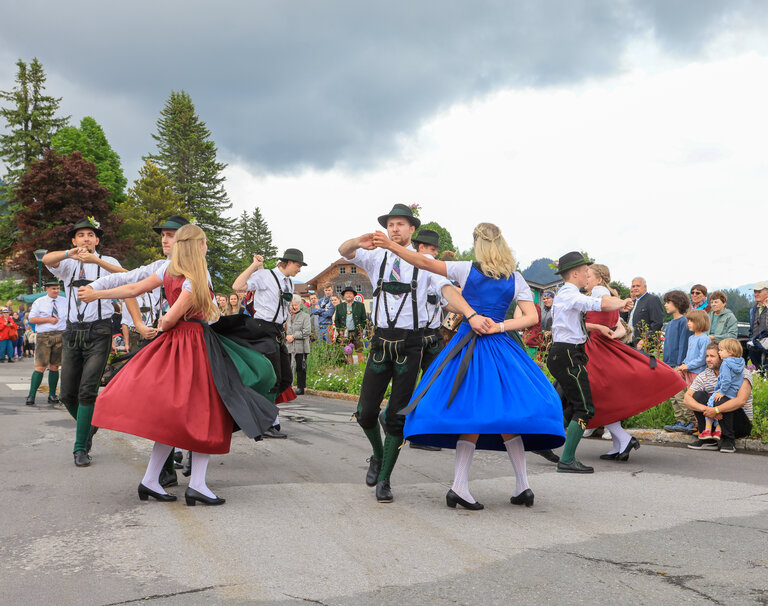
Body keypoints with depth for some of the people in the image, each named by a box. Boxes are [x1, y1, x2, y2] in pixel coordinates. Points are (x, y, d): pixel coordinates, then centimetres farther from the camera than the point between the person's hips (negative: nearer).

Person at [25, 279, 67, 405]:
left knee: (54, 367, 6)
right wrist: (49, 319, -10)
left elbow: (68, 319, 19)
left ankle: (52, 395, 13)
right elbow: (31, 319, -2)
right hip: (44, 336, -3)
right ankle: (31, 396, -6)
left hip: (60, 335, 3)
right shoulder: (39, 302, 4)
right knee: (40, 367, -10)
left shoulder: (63, 303, 14)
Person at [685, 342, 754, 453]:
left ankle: (729, 440, -17)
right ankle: (708, 439, -14)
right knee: (698, 395, -17)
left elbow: (741, 400, -30)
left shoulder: (742, 374, -13)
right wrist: (705, 409, -31)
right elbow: (687, 398, -12)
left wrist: (716, 410, -38)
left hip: (742, 425, -4)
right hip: (715, 421, 4)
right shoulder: (704, 376, -1)